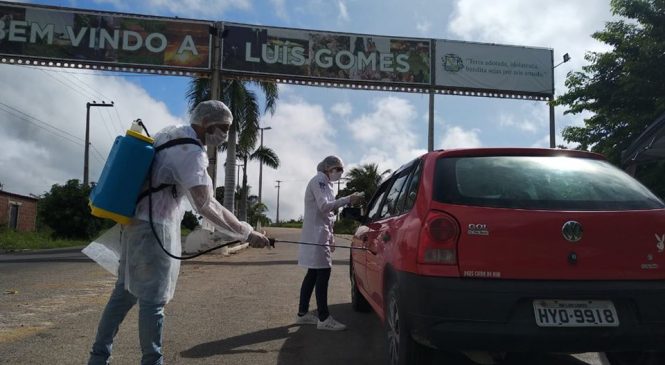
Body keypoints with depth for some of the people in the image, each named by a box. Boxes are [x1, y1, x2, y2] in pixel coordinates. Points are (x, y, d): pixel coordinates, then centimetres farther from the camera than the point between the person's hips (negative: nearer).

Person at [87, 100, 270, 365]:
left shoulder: (168, 133, 10)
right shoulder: (191, 152, -19)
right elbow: (205, 205, -28)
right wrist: (247, 234, -27)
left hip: (136, 223, 9)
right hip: (155, 229, -9)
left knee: (125, 292, 15)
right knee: (153, 300, -2)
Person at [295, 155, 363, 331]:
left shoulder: (324, 183, 21)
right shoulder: (319, 181, -8)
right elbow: (324, 206, -20)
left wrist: (330, 237, 21)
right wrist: (347, 199, -23)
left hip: (320, 234, 10)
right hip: (316, 234, -10)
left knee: (313, 273, 10)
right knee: (323, 273, -12)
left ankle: (302, 313, 16)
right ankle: (324, 318, -11)